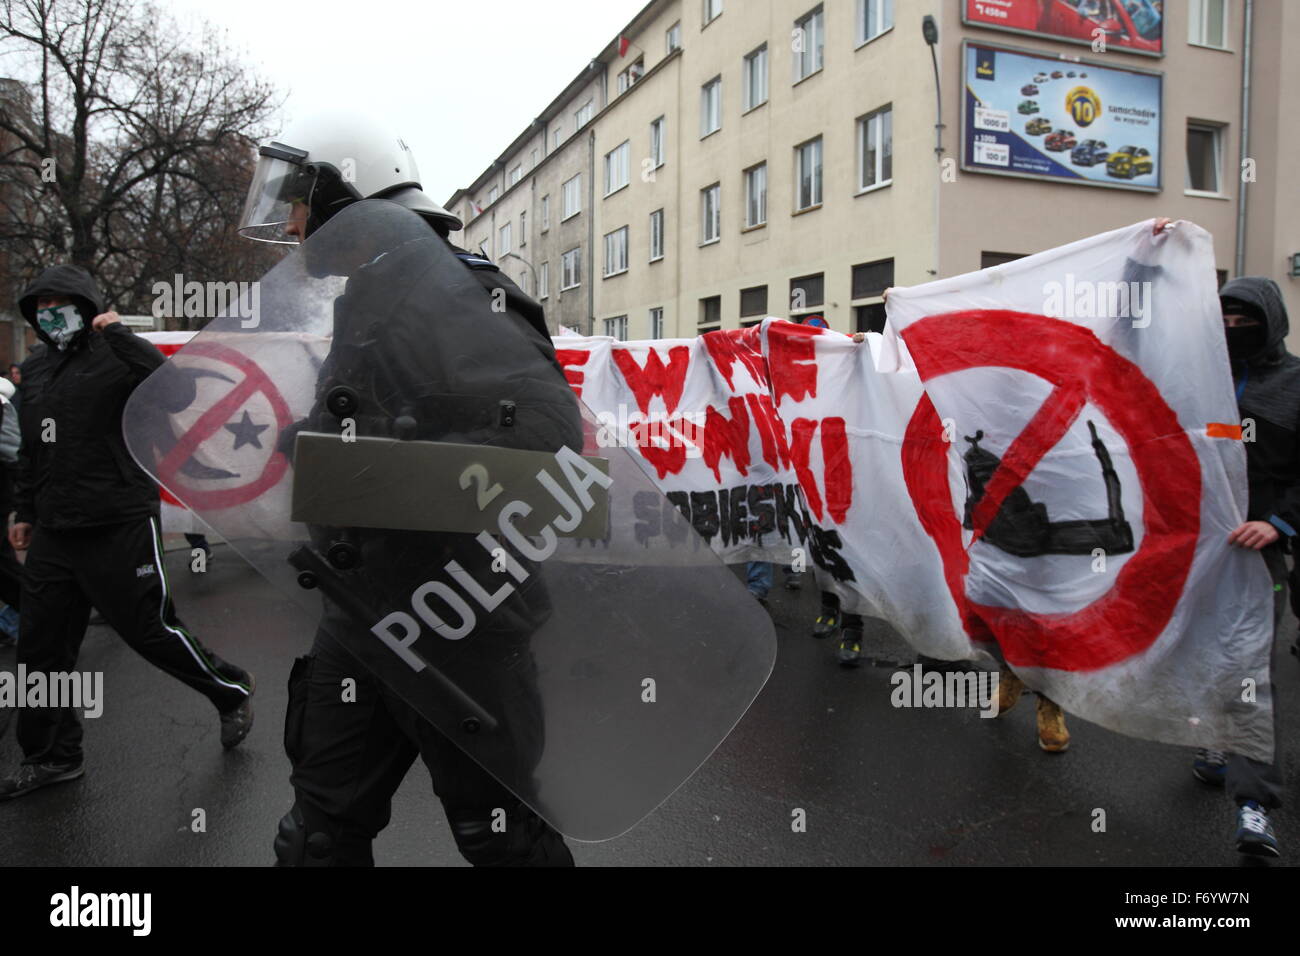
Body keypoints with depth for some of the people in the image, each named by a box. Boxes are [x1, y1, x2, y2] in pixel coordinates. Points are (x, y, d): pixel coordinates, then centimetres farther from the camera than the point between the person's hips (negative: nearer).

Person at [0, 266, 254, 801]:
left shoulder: (114, 361, -7)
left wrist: (117, 334, -25)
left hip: (119, 531, -7)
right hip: (53, 535, 7)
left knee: (151, 630, 1)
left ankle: (232, 692, 24)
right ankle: (51, 757, 26)